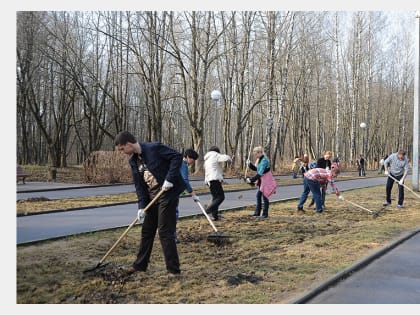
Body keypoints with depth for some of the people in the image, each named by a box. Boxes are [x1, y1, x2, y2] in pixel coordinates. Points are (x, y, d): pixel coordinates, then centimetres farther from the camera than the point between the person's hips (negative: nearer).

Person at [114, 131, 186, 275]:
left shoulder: (154, 148, -16)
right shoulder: (133, 160, 7)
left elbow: (177, 156, -18)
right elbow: (139, 185, 8)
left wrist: (169, 179, -22)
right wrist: (141, 206, -2)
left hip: (168, 194, -8)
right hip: (151, 197, 8)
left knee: (165, 232, -6)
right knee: (147, 231, 15)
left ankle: (173, 269, 5)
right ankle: (140, 264, 30)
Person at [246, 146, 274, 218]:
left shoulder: (264, 160, -22)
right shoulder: (259, 160, 9)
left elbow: (260, 173, -26)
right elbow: (256, 169, 15)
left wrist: (251, 180, -24)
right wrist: (250, 164, 0)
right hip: (261, 180, 10)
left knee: (264, 196, -3)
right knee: (258, 195, 14)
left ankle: (265, 214, 6)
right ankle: (257, 212, 23)